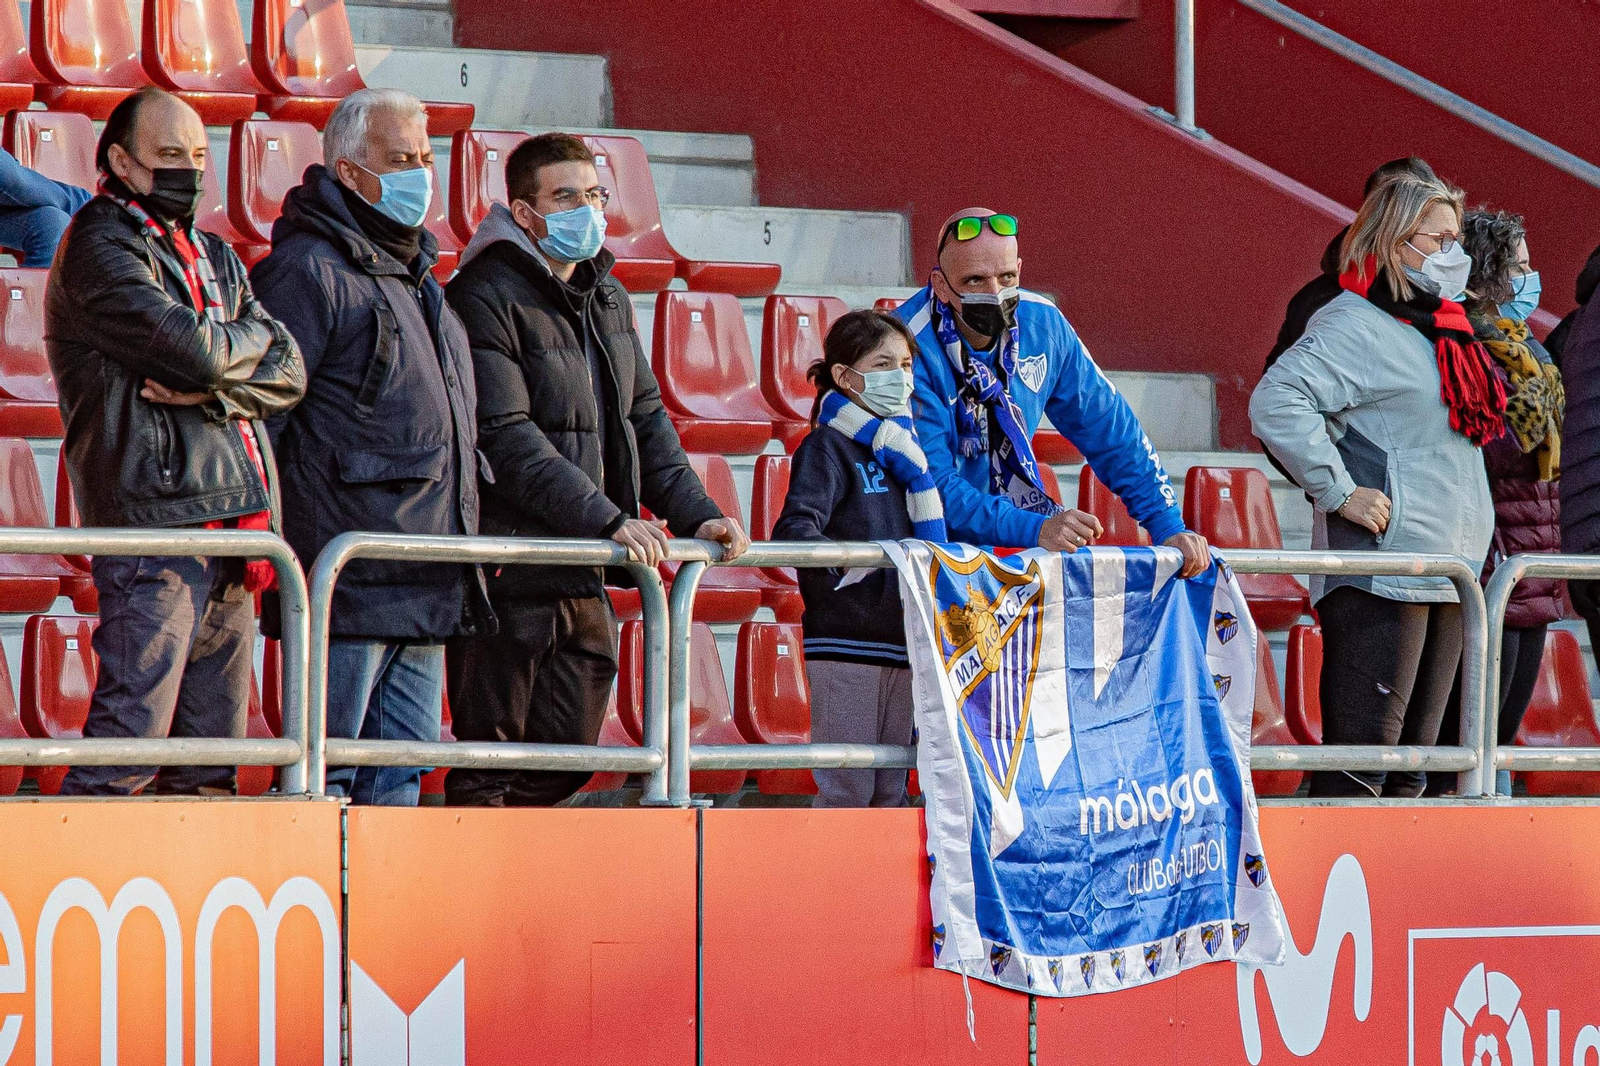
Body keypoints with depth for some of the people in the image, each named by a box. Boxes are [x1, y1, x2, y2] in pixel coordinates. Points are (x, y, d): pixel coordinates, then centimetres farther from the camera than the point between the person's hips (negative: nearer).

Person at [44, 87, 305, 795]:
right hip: (154, 516, -8)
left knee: (211, 761, 6)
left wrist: (209, 389, -9)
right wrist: (255, 333, 4)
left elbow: (288, 375, 10)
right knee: (128, 741, -14)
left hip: (231, 524, 8)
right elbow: (195, 351, -17)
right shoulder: (99, 245, -4)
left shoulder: (215, 257, 22)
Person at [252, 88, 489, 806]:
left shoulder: (413, 274, 21)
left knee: (400, 778, 8)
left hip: (427, 580, 9)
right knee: (325, 776, -8)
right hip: (347, 578, -9)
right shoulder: (308, 269, -7)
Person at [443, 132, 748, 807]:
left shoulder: (606, 298, 15)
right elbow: (507, 438, -19)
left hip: (582, 577, 8)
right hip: (509, 571, -8)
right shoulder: (488, 297, -11)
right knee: (488, 770, -4)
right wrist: (607, 518, -25)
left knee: (567, 757, 10)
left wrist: (694, 513, 3)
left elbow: (645, 418, 18)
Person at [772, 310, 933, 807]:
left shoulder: (901, 446, 19)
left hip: (901, 638, 8)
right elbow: (794, 530, -18)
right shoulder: (828, 446, -4)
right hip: (846, 638, -8)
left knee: (892, 793, 9)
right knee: (846, 790, -10)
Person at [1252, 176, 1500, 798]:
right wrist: (1338, 491, -21)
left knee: (1412, 767, 11)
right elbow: (1276, 403, -23)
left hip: (1448, 577, 9)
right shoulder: (1355, 325, -10)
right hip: (1381, 577, -9)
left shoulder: (1439, 330, 18)